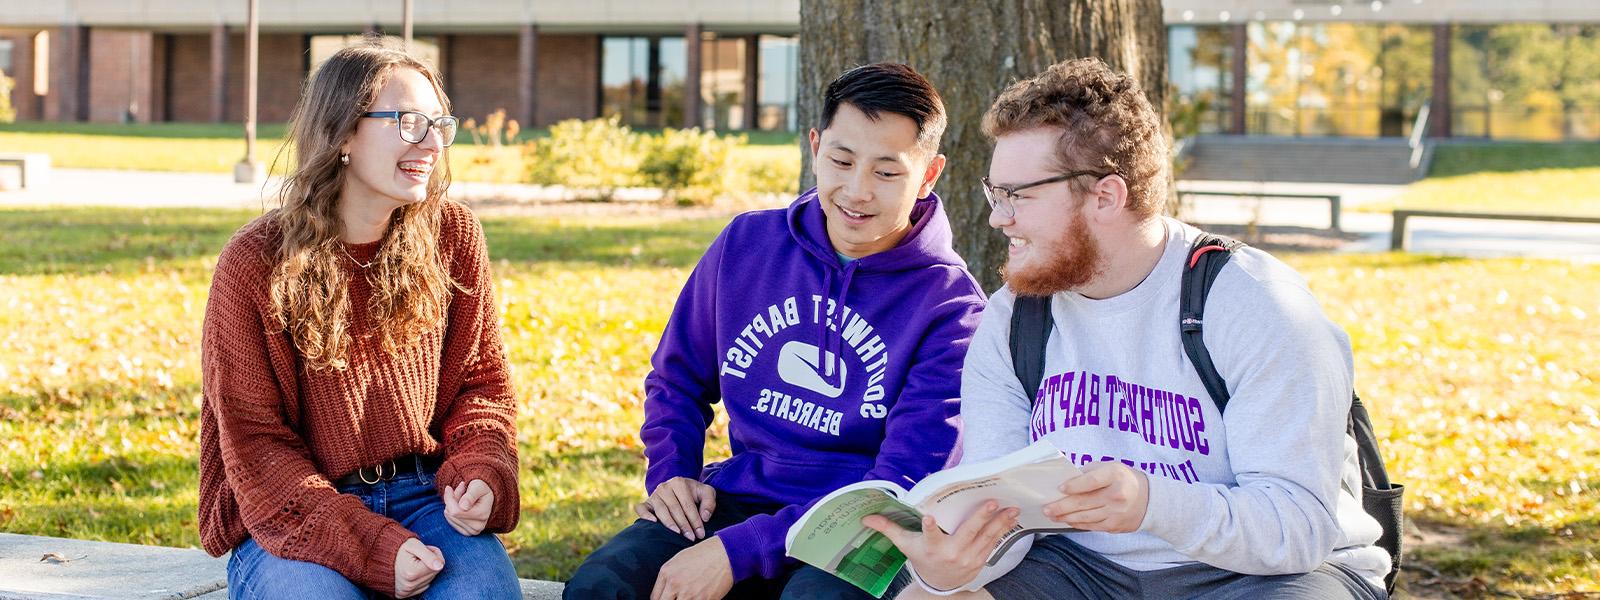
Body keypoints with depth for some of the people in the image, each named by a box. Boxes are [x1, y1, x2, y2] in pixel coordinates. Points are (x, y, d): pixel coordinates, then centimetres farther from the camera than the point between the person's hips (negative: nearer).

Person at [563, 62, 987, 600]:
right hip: (738, 496, 4)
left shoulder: (951, 308, -8)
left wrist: (738, 551, -23)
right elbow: (677, 378, 22)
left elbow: (904, 485, -16)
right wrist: (671, 473, 1)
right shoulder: (748, 243, 8)